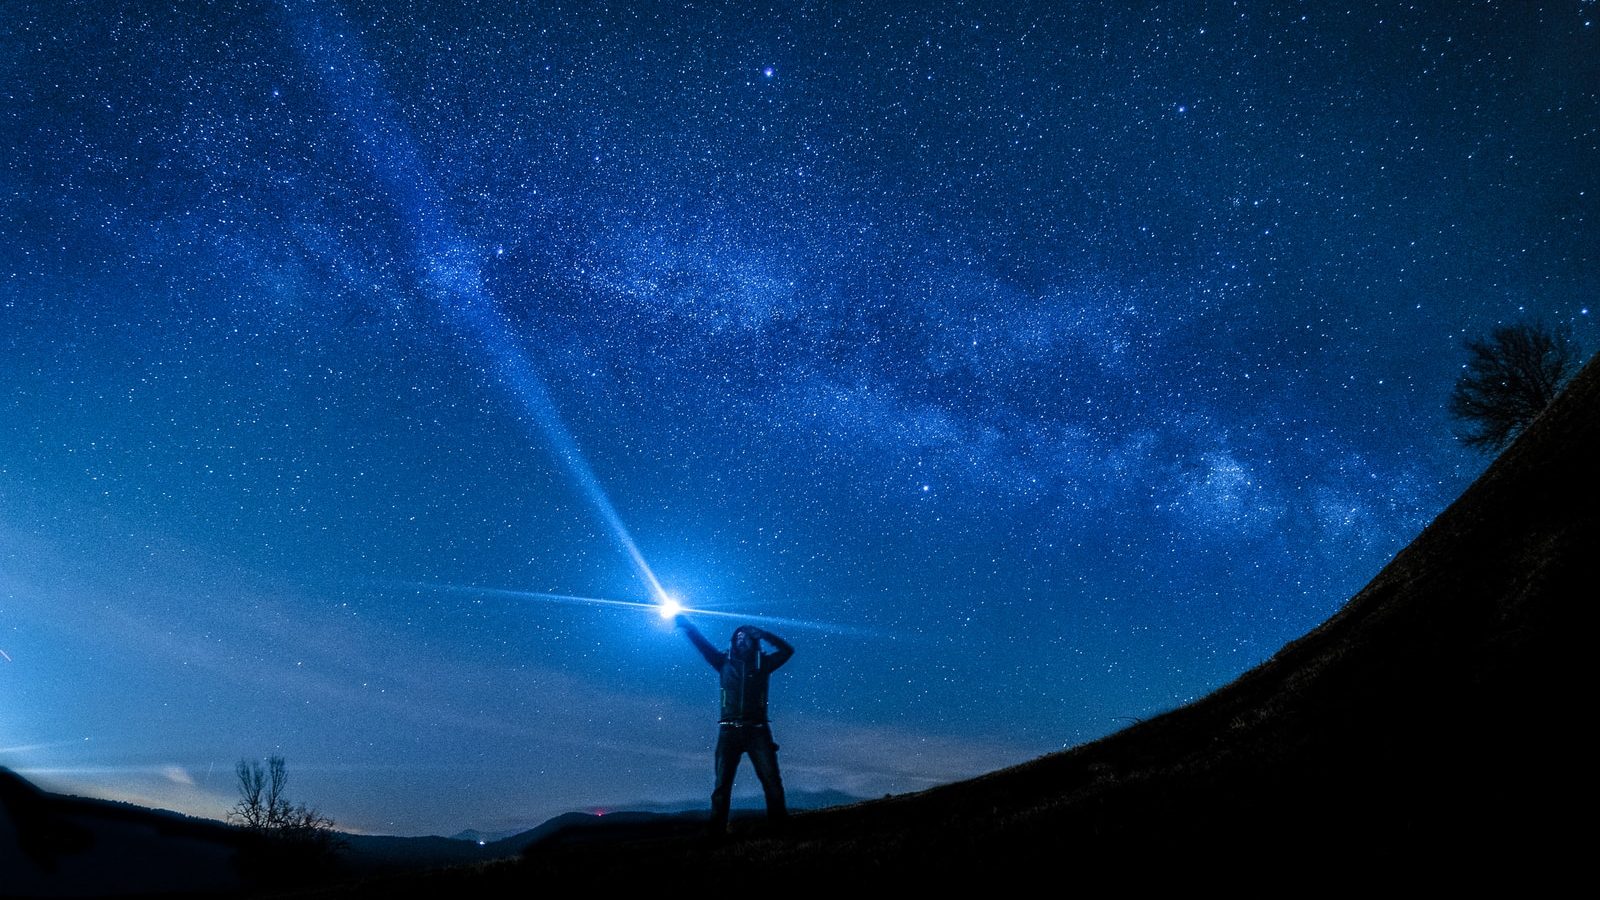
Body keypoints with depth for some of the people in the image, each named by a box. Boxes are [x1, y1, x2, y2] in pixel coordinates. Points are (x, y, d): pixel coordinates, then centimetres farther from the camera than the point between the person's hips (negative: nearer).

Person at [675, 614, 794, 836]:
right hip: (729, 731, 1)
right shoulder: (725, 662, 11)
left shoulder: (762, 663, 8)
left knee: (772, 781, -7)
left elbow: (787, 650, -1)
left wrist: (762, 634, -8)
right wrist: (685, 624, -4)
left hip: (757, 731, -1)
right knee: (722, 784, 0)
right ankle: (717, 831, 3)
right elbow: (702, 644, 5)